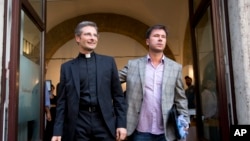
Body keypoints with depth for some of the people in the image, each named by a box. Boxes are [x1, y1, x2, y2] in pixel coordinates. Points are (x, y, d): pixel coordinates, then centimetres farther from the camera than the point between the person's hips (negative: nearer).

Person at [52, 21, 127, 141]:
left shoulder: (108, 62, 7)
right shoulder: (67, 67, 7)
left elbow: (118, 96, 5)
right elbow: (62, 101, 6)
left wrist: (121, 124, -1)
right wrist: (58, 131, 0)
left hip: (105, 123, 0)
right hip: (78, 124, 0)